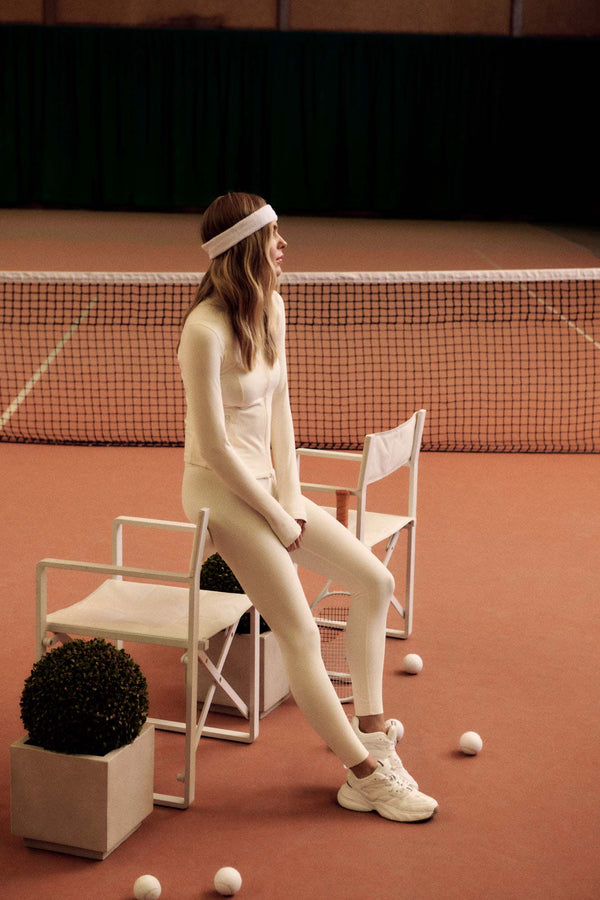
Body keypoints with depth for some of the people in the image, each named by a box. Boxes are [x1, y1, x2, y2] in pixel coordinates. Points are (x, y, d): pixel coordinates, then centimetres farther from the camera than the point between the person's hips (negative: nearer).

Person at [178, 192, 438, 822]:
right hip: (221, 490, -9)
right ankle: (366, 776, 4)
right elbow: (215, 448, -21)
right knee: (301, 634, -9)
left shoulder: (271, 307, 3)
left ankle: (370, 730, 19)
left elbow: (279, 408, 8)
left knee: (374, 581, 10)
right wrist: (276, 517, -13)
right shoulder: (206, 330, -23)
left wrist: (290, 497, -1)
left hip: (268, 482, 9)